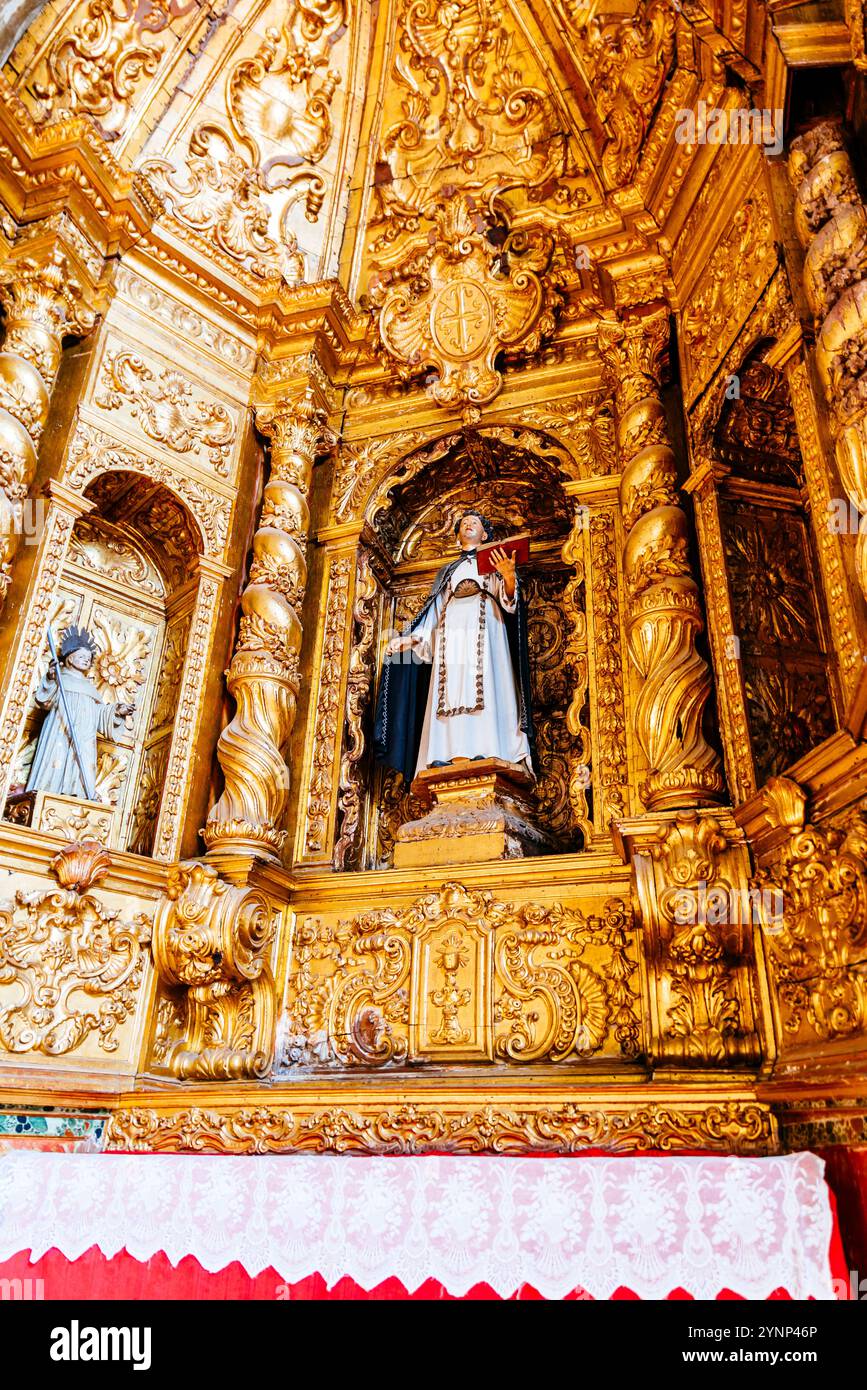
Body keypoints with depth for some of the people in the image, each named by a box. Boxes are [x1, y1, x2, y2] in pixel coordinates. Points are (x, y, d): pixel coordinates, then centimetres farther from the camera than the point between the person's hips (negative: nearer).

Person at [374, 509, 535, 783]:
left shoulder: (495, 560, 20)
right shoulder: (447, 570, 29)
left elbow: (508, 598, 1)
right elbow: (433, 613, 21)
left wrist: (509, 577, -22)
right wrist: (410, 638, 6)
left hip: (484, 629, -3)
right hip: (451, 632, 3)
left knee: (484, 685, -19)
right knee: (450, 690, -12)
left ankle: (486, 750, -28)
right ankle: (445, 755, -23)